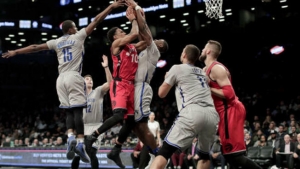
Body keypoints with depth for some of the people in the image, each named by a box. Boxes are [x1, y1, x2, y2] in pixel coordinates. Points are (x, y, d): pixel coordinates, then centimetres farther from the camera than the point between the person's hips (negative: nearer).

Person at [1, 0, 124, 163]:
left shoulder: (56, 42, 18)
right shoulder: (78, 36, 7)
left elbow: (35, 47, 21)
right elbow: (96, 21, 5)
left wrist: (15, 52, 30)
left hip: (61, 79, 5)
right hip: (74, 77, -4)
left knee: (69, 112, 8)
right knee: (77, 111, -10)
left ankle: (71, 138, -13)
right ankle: (80, 143, -18)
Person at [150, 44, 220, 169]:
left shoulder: (177, 68, 14)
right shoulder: (202, 72, 31)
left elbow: (161, 93, 20)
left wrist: (167, 79, 40)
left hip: (193, 112, -5)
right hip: (212, 115, 5)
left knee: (164, 151, -5)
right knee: (204, 154, 26)